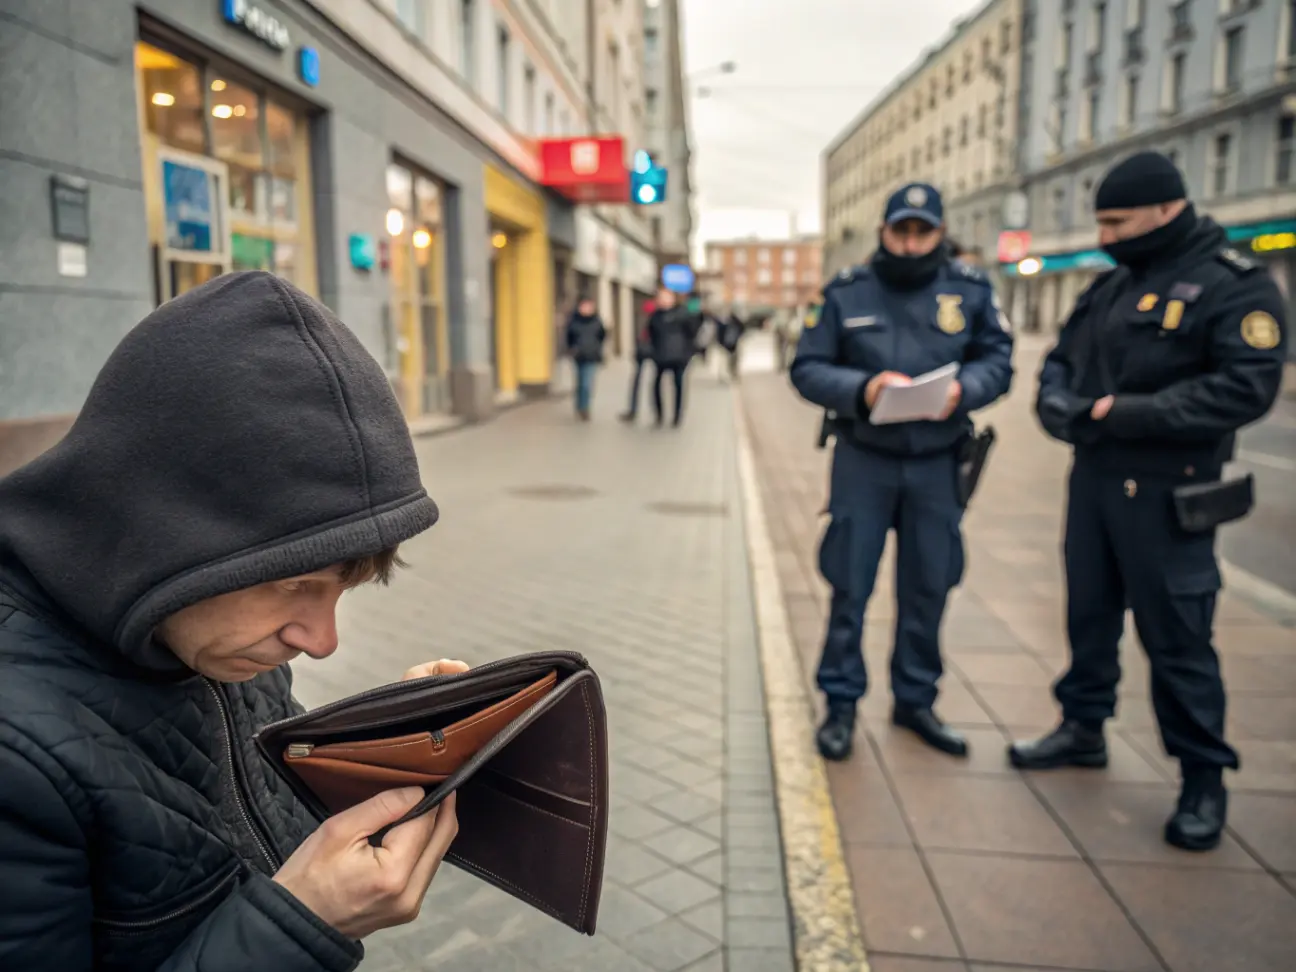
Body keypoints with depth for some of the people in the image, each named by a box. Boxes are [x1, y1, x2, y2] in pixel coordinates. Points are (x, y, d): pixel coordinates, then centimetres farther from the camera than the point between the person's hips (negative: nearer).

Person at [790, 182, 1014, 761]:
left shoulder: (971, 290, 2)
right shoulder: (845, 292, -2)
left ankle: (915, 699, 30)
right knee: (850, 587, 4)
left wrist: (964, 388, -19)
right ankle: (841, 702, 20)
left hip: (937, 464, 2)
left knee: (928, 587, 11)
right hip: (863, 461, -2)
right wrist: (861, 388, -22)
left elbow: (997, 360, 2)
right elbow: (807, 369, -4)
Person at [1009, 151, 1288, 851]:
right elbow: (1063, 359, 20)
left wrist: (1128, 413, -25)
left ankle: (1204, 779, 17)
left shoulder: (1234, 285, -10)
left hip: (1165, 494, -7)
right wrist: (1057, 401, -3)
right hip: (1093, 477, 7)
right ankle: (1084, 727, 34)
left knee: (1175, 636, 0)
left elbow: (1247, 387, -20)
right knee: (1090, 613, 16)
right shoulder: (1113, 285, 13)